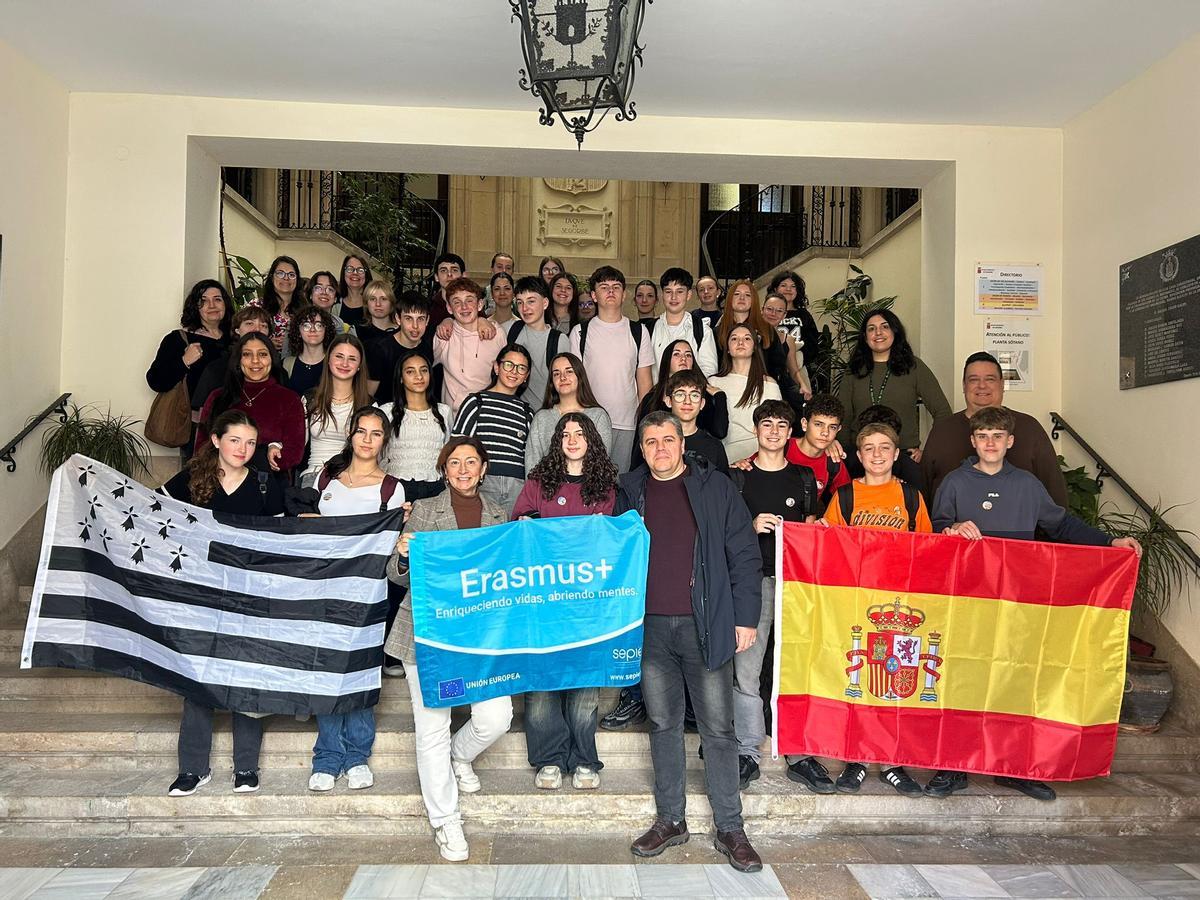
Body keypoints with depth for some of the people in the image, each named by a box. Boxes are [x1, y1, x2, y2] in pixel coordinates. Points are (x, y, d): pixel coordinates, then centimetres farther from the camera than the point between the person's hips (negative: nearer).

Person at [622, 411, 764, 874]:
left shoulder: (715, 488, 0)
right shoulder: (630, 492, 8)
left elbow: (745, 555, -1)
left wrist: (746, 618, -6)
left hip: (705, 627, -2)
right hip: (651, 628, 3)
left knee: (718, 728, 4)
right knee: (663, 725, 12)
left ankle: (730, 828, 16)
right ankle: (670, 820, 25)